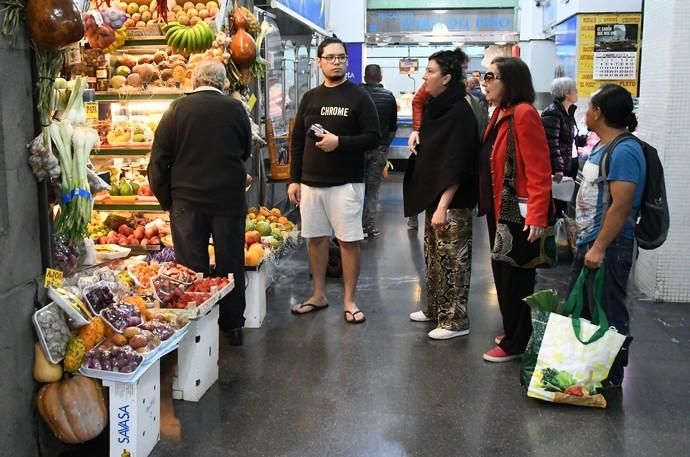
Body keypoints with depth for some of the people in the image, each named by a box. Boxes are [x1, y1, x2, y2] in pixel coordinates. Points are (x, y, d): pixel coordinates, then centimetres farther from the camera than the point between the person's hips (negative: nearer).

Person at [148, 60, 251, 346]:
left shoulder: (177, 109, -6)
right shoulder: (235, 109, -3)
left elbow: (158, 161, -5)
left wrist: (166, 200, 5)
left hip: (188, 201, -1)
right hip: (229, 200, 1)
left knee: (192, 268, 8)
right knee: (230, 265, 13)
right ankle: (233, 325, 22)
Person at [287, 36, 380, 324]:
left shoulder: (359, 97, -2)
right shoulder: (310, 98, 10)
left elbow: (373, 138, -7)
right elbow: (297, 141, 13)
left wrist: (339, 142, -19)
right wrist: (294, 179, 8)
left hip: (346, 183, -4)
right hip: (311, 182, 4)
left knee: (349, 241, -1)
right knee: (316, 238, 11)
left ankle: (349, 300, 11)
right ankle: (318, 295, 24)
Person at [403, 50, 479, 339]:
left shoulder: (459, 112, -18)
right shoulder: (436, 107, 9)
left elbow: (456, 164, -23)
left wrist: (443, 206, -24)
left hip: (452, 202, -9)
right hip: (433, 196, 9)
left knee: (452, 259, -1)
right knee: (434, 255, 17)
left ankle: (456, 320, 9)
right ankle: (435, 308, 31)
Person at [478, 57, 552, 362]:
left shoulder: (523, 114, -17)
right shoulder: (499, 113, 11)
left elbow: (539, 170, -21)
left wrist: (537, 216, -26)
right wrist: (487, 203, 15)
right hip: (496, 208, 9)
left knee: (515, 277, 2)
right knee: (502, 272, 17)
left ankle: (515, 343, 15)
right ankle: (513, 332, 32)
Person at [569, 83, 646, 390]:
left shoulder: (624, 151, -19)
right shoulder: (601, 147, 11)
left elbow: (621, 206, -24)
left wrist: (599, 248, -24)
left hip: (608, 247, -10)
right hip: (588, 242, 10)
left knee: (608, 313, 2)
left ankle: (611, 375, 16)